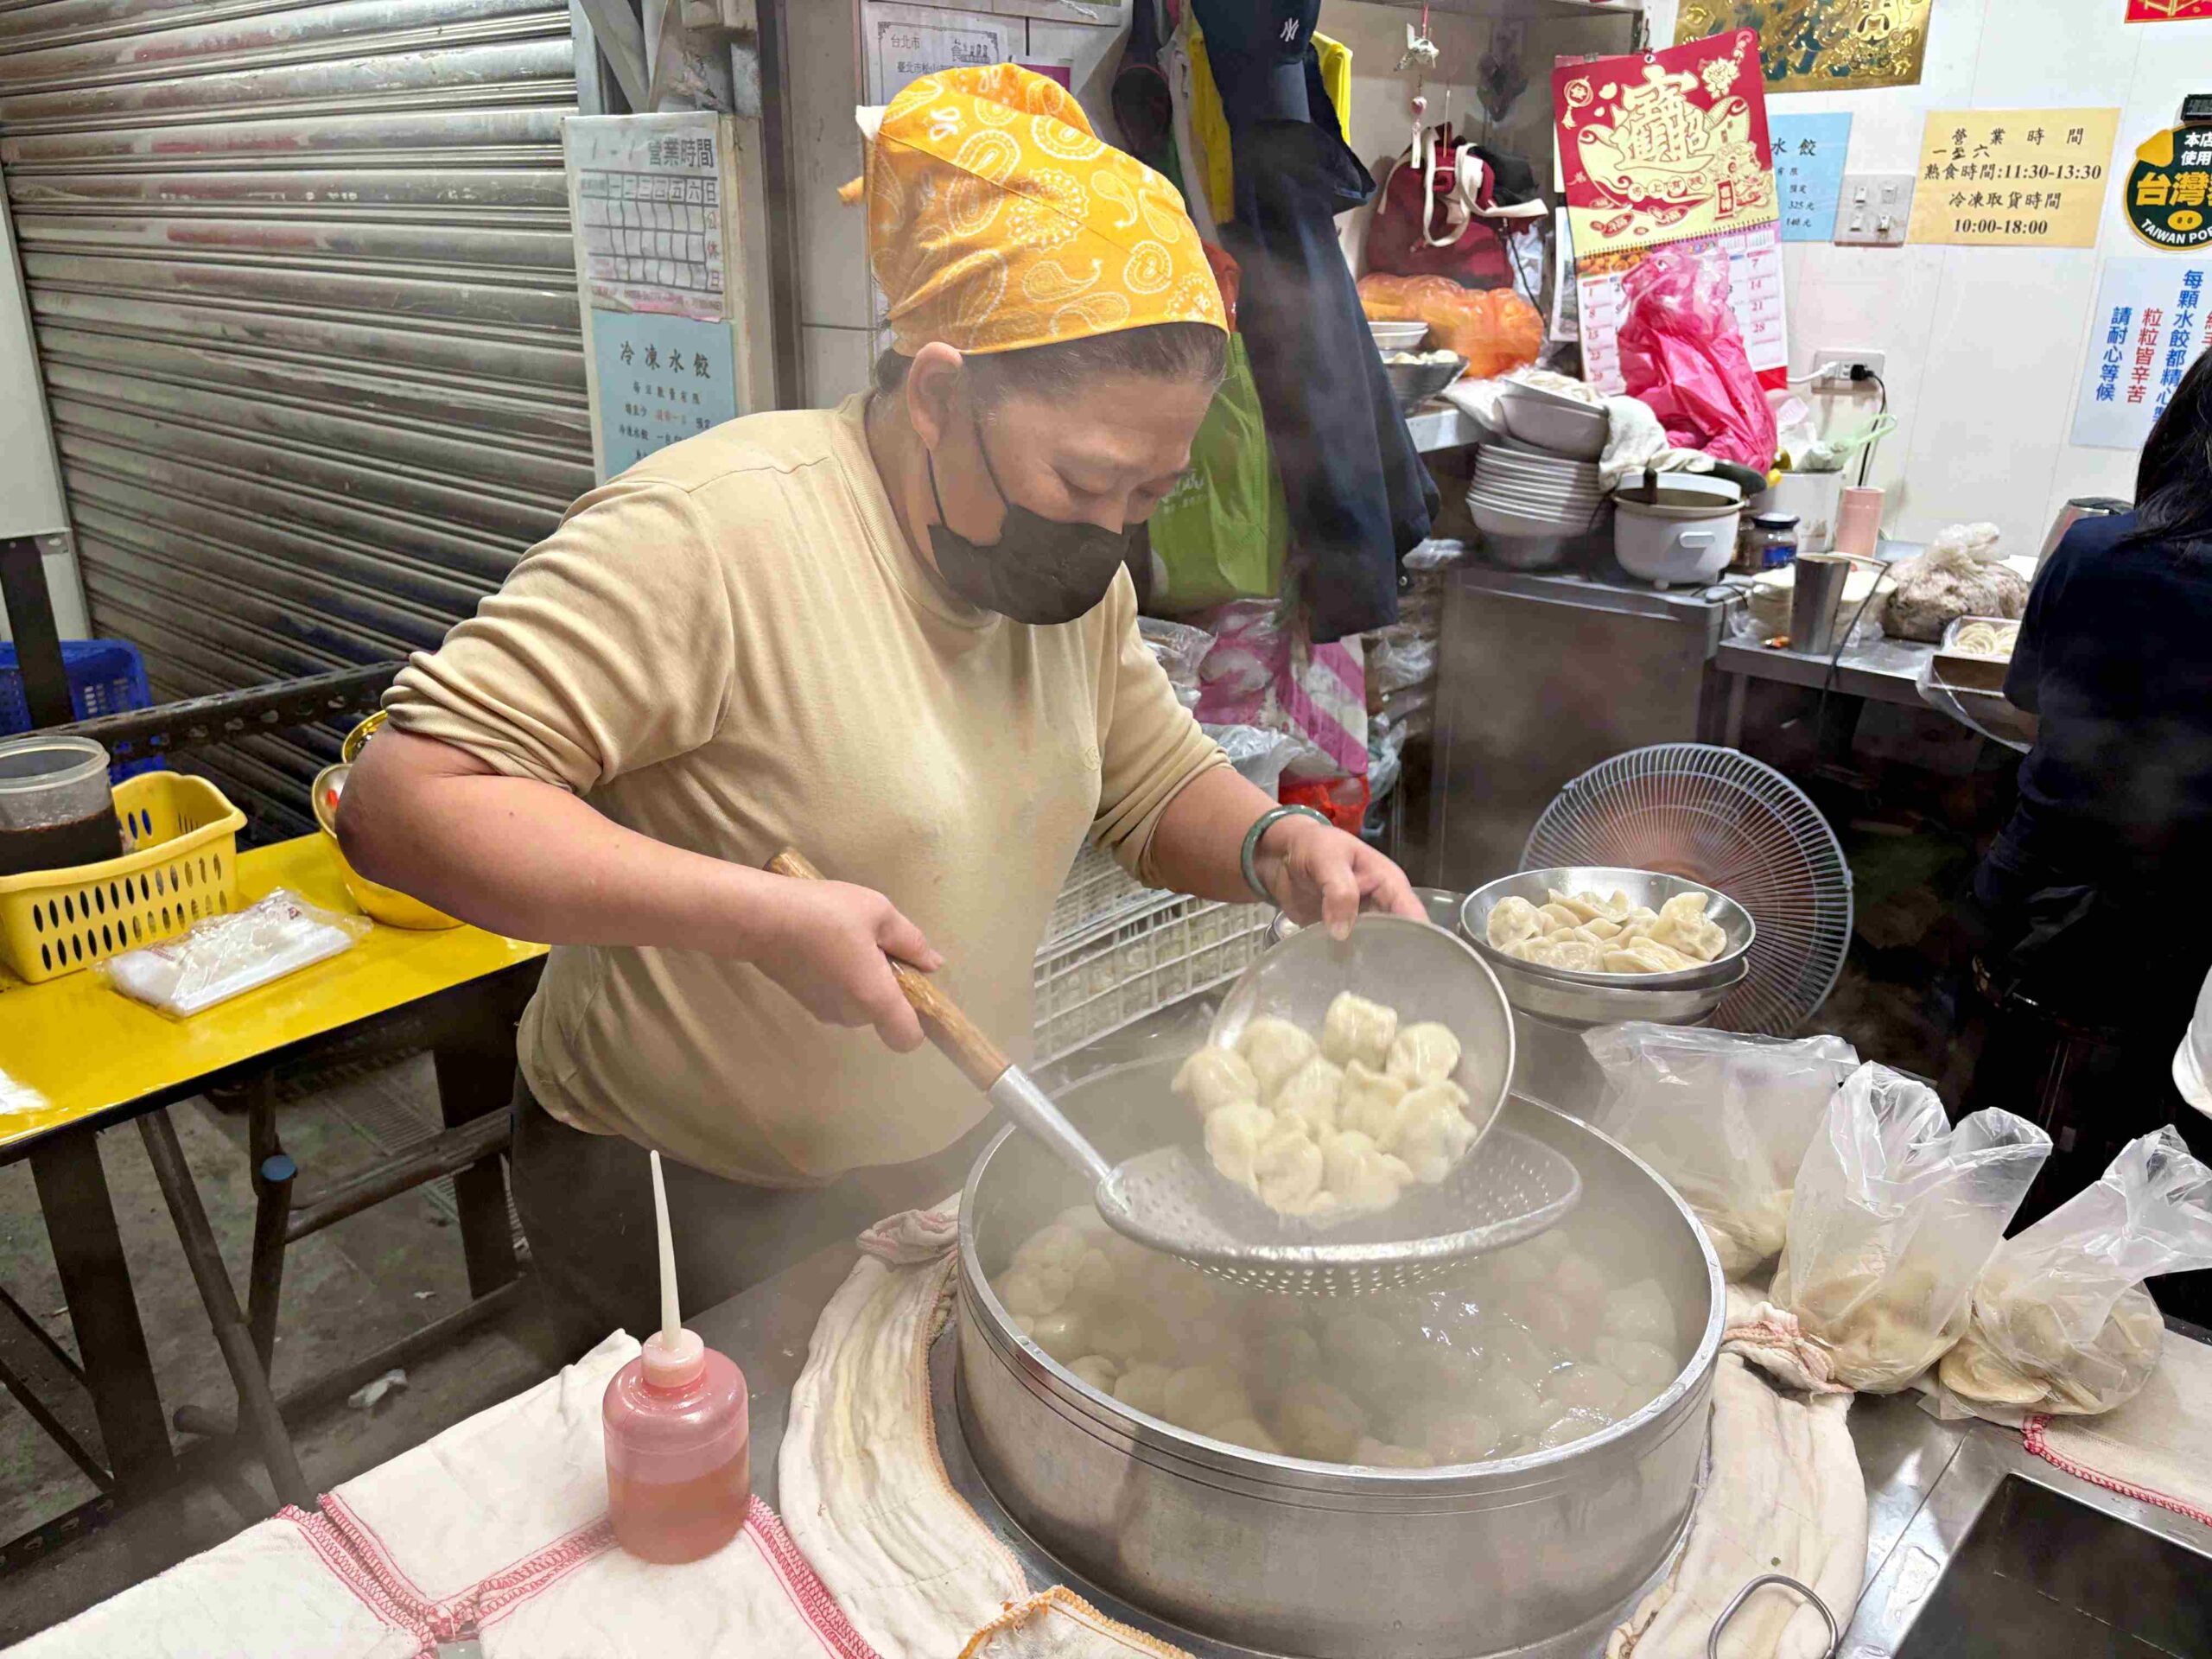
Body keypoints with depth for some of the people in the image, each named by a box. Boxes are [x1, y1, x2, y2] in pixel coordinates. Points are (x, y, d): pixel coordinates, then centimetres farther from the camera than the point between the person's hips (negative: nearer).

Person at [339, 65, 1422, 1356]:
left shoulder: (1068, 563, -2)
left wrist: (1275, 848, -15)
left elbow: (1157, 784, 7)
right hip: (683, 1215, -6)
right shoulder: (712, 532, -26)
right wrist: (763, 914, -35)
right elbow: (403, 799, -28)